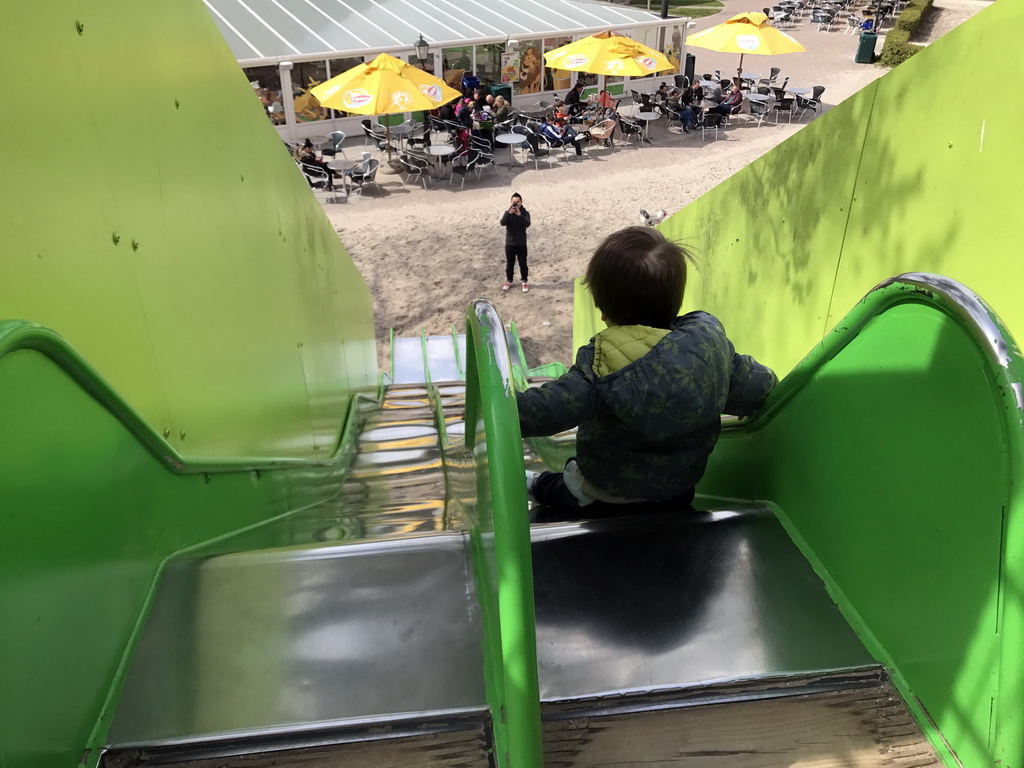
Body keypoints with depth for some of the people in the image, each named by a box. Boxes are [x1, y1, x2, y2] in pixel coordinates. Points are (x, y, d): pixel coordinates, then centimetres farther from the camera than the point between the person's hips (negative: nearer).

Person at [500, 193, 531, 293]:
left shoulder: (525, 213, -6)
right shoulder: (508, 213, -2)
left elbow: (527, 224, -23)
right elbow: (502, 223, -20)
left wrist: (519, 215, -34)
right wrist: (509, 213, -32)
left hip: (521, 244, -1)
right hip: (509, 244, 1)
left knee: (523, 264, 6)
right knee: (509, 264, 12)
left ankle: (524, 282, 19)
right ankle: (509, 281, 27)